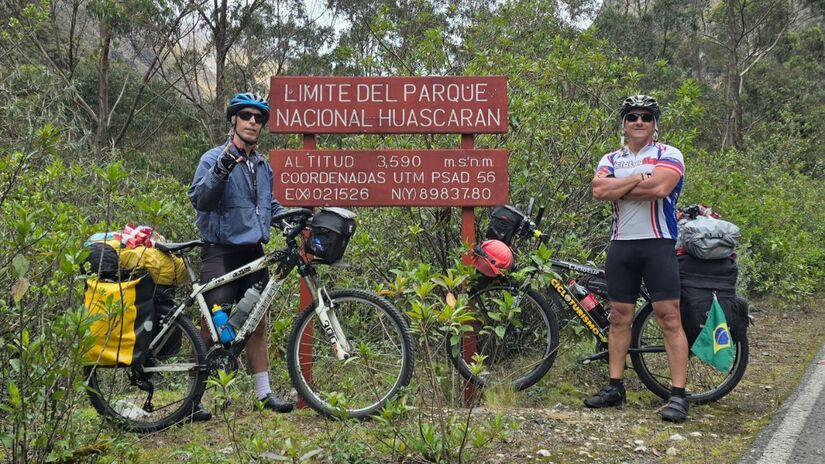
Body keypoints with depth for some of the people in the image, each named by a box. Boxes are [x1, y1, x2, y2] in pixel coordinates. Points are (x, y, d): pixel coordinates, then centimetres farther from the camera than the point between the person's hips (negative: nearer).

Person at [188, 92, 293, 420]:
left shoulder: (263, 165, 14)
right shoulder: (214, 158, -7)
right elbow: (200, 199, -21)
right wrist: (221, 170, -35)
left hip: (253, 253, 6)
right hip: (221, 253, -6)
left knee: (257, 326, 11)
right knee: (212, 328, -5)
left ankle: (264, 393, 19)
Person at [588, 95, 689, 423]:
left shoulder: (668, 155, 1)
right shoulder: (611, 159, 13)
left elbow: (659, 187, -18)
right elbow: (599, 190, -6)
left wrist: (617, 189, -7)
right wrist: (638, 179, -11)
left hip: (657, 244, -4)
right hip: (621, 245, 4)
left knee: (669, 318, -8)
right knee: (619, 317, 8)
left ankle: (678, 395, -8)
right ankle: (615, 387, 16)